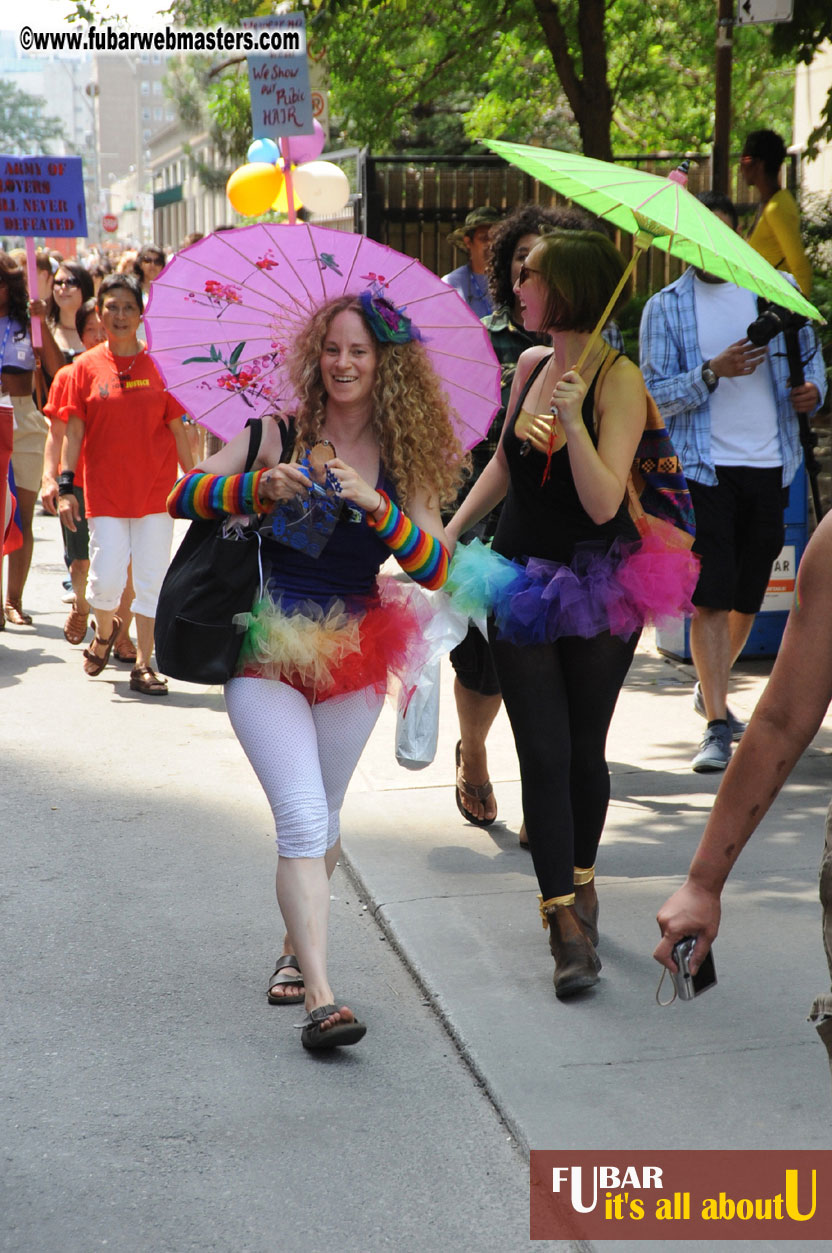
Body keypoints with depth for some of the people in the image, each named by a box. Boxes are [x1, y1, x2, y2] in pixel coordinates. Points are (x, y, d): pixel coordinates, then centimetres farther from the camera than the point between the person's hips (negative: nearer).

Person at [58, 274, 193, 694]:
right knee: (107, 579, -3)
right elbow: (74, 429, 2)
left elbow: (177, 428, 5)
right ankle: (104, 630, 30)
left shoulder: (158, 365, 1)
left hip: (155, 489, 0)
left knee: (152, 580, 2)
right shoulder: (87, 366, 1)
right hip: (104, 490, 0)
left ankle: (143, 665, 13)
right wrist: (65, 486, -4)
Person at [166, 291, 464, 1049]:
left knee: (320, 820, 15)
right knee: (304, 819, -14)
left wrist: (375, 505, -24)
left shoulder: (403, 457, 0)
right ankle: (321, 998, -16)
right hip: (268, 650, -2)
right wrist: (260, 487, -22)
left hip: (355, 654, 3)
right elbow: (183, 496, -7)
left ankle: (296, 952, 38)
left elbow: (435, 569, -10)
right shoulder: (279, 434, -4)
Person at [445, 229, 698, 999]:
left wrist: (574, 424, -33)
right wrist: (450, 531, 15)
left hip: (597, 589, -4)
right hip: (523, 580, 4)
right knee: (542, 755, -2)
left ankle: (581, 879, 32)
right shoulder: (531, 365, 5)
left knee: (583, 752, 9)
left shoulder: (618, 380, -14)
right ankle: (567, 922, 1)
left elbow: (603, 502, -22)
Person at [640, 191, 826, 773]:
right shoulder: (665, 308, 2)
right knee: (711, 595, -9)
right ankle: (717, 726, -4)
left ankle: (714, 688, 37)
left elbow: (809, 349, 18)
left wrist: (813, 389, -4)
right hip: (704, 466, -3)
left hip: (771, 463, 3)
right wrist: (713, 372, -19)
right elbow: (654, 395, -4)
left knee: (749, 593, 13)